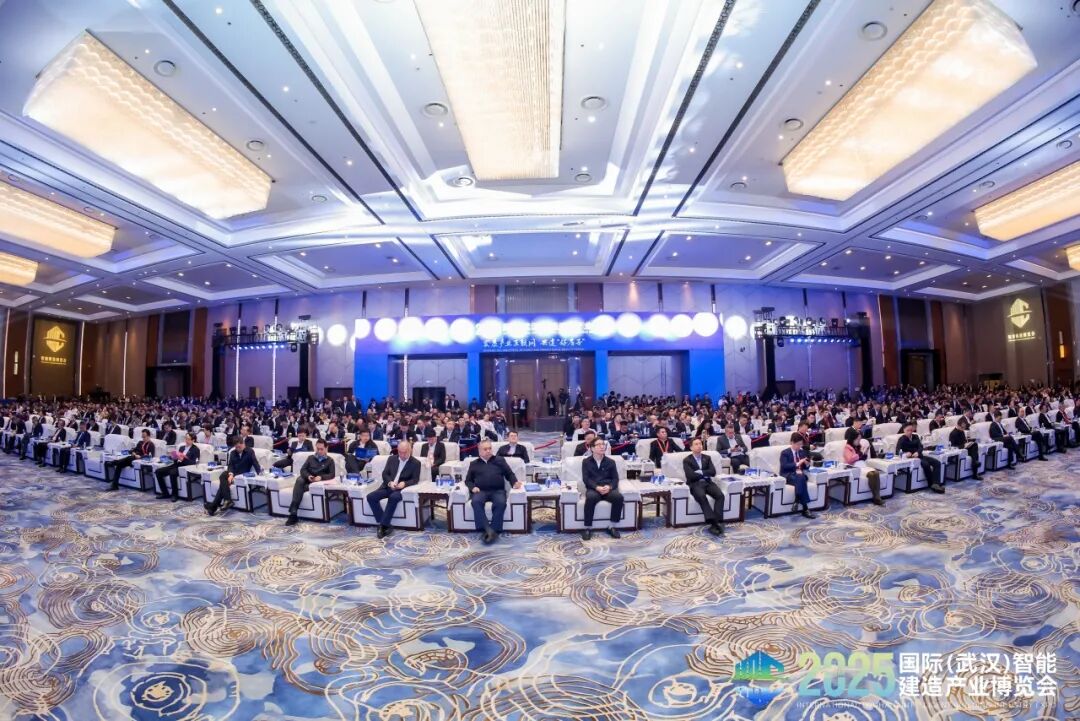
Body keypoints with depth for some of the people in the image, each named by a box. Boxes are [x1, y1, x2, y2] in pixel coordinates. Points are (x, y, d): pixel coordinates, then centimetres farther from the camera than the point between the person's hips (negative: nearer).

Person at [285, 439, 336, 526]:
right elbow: (302, 469, 9)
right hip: (307, 479, 2)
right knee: (299, 480, -34)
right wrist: (308, 476, -14)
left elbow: (332, 475, -2)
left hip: (319, 482, -2)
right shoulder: (310, 457, 21)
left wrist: (321, 477, -21)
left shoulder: (330, 460, 11)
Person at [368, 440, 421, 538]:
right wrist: (390, 482, -13)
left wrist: (404, 483, -23)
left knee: (393, 497, -37)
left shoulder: (416, 463, 1)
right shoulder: (392, 459, 13)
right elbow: (385, 474, 8)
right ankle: (384, 525, -19)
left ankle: (383, 525, -28)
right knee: (371, 497, -19)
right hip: (388, 486, 5)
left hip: (402, 488, -5)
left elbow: (415, 479, -4)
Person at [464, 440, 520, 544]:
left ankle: (494, 531, -34)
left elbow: (509, 474, 16)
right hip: (481, 491, 1)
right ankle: (488, 530, -40)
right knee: (476, 501, -34)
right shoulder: (474, 464, 23)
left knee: (500, 503, -34)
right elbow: (468, 480, 18)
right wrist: (473, 487, -4)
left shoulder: (500, 460, 20)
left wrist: (515, 482, -6)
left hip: (498, 491, 0)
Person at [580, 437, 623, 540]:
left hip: (608, 488, 2)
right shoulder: (586, 462, 9)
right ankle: (588, 528, -24)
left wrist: (609, 486, -16)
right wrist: (597, 487, -19)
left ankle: (612, 527, -14)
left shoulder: (610, 462, 15)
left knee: (619, 497, -30)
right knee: (590, 497, -37)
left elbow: (615, 478, 7)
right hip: (593, 488, -2)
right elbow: (585, 479, -2)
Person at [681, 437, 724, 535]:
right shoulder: (687, 460, 4)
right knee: (701, 496, -36)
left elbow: (713, 472, 4)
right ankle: (714, 523, -38)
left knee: (720, 495, -26)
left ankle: (716, 523, -29)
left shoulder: (707, 458, 17)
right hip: (695, 484, -4)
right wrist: (706, 474, -3)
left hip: (708, 482, 4)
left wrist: (700, 472, -7)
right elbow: (690, 475, -10)